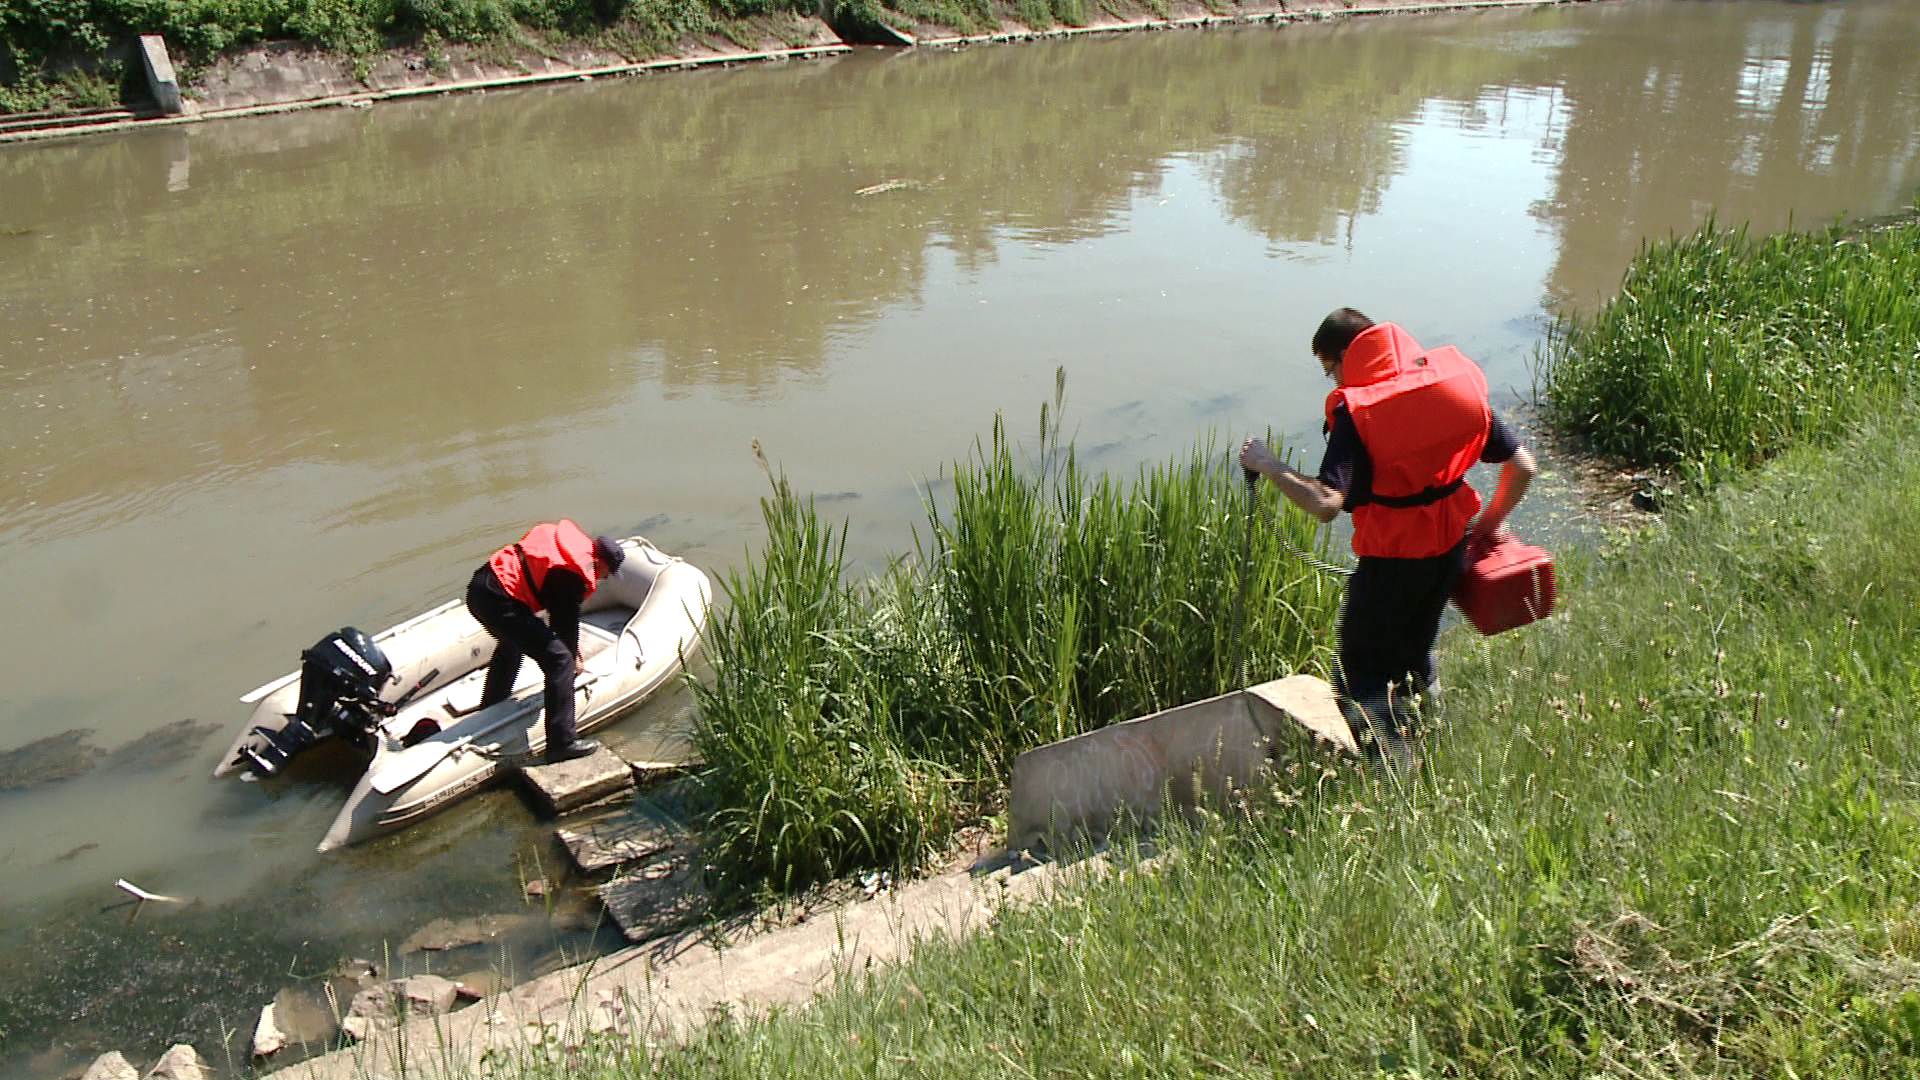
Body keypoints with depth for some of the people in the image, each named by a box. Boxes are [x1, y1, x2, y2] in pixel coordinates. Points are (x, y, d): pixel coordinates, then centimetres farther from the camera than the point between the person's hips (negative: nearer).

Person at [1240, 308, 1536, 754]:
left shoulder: (1355, 409, -18)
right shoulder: (1454, 379, -2)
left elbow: (1326, 504, -29)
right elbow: (1523, 466, 0)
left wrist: (1268, 465, -17)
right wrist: (1490, 523, 15)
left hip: (1391, 556, -6)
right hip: (1451, 545, 6)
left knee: (1364, 666, 7)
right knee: (1414, 642, 26)